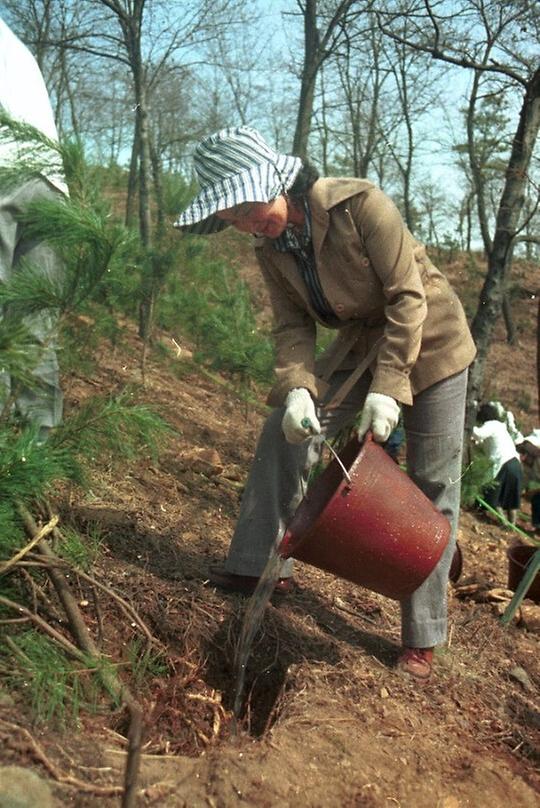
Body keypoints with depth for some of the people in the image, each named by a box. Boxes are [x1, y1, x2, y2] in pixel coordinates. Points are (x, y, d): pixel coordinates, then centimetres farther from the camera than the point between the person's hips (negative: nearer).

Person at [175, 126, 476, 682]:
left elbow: (408, 298, -25)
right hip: (362, 344, 6)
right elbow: (293, 325, -7)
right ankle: (260, 566, 9)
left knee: (433, 489, -1)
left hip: (429, 343, -5)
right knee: (286, 428, -6)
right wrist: (298, 389, -26)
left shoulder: (360, 204, -26)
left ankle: (421, 639, 11)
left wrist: (387, 388, -29)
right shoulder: (271, 247, -7)